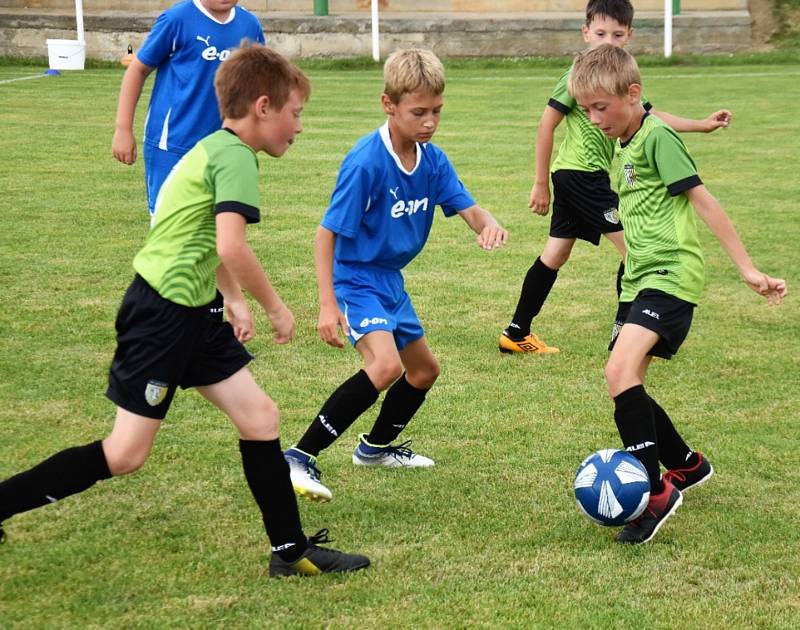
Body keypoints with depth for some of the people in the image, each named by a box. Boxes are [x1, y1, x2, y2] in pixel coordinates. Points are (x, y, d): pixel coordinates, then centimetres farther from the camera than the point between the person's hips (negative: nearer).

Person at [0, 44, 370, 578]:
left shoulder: (217, 148, 15)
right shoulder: (236, 156, -15)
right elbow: (232, 247, -27)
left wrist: (235, 300, 27)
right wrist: (275, 306, -14)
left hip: (193, 313, 10)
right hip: (163, 313, -10)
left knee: (260, 415, 7)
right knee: (126, 454, -5)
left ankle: (292, 550, 13)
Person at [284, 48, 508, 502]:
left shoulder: (432, 160, -3)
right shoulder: (366, 162, -24)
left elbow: (470, 209, -6)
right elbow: (327, 233, -21)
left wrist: (489, 225, -31)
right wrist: (328, 303, -27)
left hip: (390, 280, 9)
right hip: (355, 277, -9)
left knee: (424, 369, 21)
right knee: (385, 364, -29)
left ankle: (377, 447, 45)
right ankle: (300, 457, -24)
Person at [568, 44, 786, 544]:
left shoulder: (657, 137, -11)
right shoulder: (624, 145, 15)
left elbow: (702, 200, -14)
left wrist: (747, 268, -15)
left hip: (670, 275, -9)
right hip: (640, 279, 9)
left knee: (620, 372, -25)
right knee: (626, 388, 9)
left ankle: (655, 493, -19)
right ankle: (687, 466, 31)